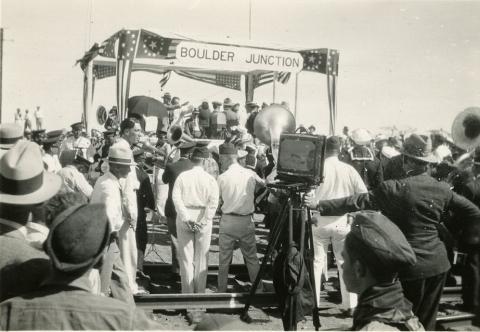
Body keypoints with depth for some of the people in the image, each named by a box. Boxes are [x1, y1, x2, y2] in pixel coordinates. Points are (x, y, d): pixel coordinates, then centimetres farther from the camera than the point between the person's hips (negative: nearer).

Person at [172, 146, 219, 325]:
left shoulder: (182, 176, 0)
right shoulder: (210, 179, -2)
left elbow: (176, 198, -11)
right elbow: (213, 202, -13)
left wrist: (186, 218, -14)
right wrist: (204, 221, -14)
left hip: (185, 218, 1)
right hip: (203, 220, 0)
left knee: (186, 259, 6)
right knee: (201, 260, 8)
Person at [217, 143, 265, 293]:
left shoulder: (222, 177, -9)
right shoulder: (251, 174, -2)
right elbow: (264, 184, 15)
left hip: (228, 221, -2)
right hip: (247, 221, 2)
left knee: (224, 259, 8)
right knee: (252, 257, 13)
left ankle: (221, 291, 14)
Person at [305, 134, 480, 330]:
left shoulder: (393, 189, -14)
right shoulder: (443, 190, 0)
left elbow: (356, 203, -14)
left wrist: (318, 205, -8)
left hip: (409, 265, -4)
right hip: (438, 264, 4)